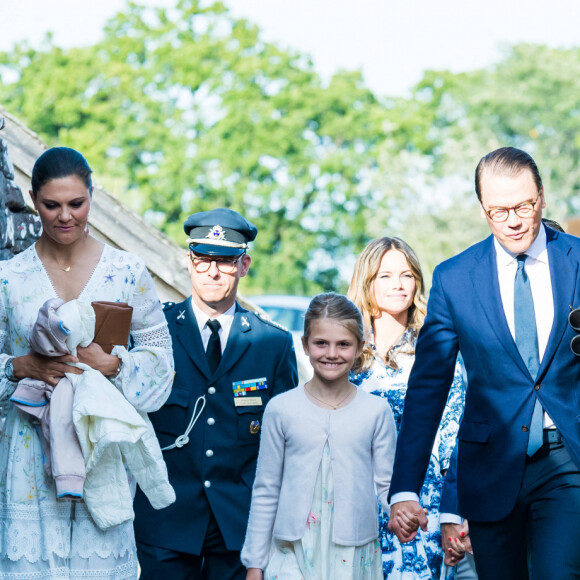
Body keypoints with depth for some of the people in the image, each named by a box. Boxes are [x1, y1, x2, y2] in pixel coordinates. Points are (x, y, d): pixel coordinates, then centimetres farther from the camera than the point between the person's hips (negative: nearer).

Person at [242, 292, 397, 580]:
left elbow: (386, 484, 4)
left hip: (355, 556, 1)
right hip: (293, 555, 0)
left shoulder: (377, 412, 1)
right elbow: (265, 492, 6)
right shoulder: (281, 410, 0)